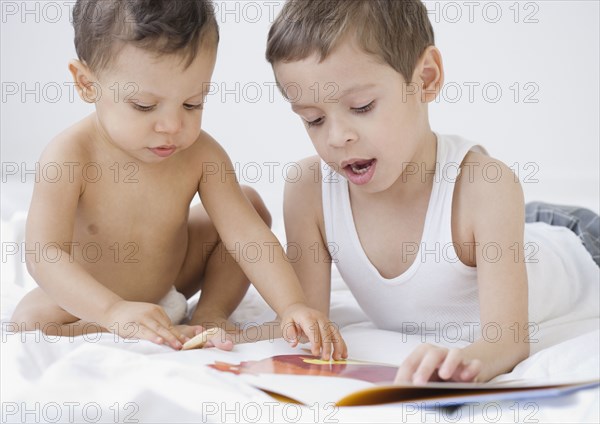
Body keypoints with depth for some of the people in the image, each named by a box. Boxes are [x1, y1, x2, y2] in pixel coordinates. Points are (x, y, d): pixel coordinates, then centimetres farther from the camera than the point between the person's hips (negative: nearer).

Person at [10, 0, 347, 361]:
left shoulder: (200, 154, -21)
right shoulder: (70, 156, -32)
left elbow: (248, 233, -26)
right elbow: (45, 255, -37)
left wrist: (293, 306, -41)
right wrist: (114, 311, -51)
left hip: (172, 278, 3)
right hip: (93, 300, -3)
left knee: (249, 204, -5)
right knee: (30, 320, -31)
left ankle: (212, 314, -5)